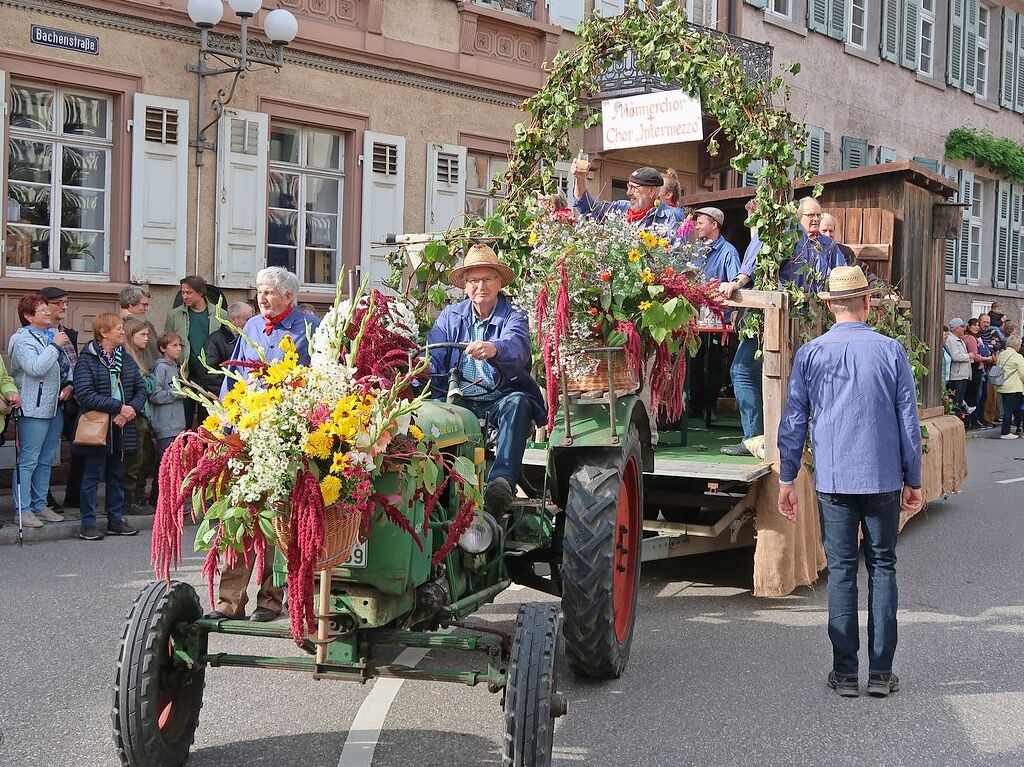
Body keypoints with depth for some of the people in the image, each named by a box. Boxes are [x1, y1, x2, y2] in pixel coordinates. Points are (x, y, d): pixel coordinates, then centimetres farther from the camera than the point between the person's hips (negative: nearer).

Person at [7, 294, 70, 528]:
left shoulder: (53, 334, 12)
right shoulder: (22, 339, -10)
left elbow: (66, 364, 19)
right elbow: (36, 368, -24)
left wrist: (69, 384, 1)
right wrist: (54, 346, -20)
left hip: (55, 406, 8)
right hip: (34, 409, -8)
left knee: (46, 460, 14)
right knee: (28, 461, -5)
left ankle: (40, 505, 23)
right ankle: (23, 510, 0)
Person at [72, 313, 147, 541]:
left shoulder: (126, 358, 11)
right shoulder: (87, 359, -8)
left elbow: (141, 388, 9)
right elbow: (85, 394, -18)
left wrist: (132, 409, -11)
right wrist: (119, 407, -20)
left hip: (122, 428, 6)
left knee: (117, 475, 12)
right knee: (93, 475, -1)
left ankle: (115, 520, 21)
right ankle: (88, 524, 5)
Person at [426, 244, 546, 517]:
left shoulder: (513, 318, 1)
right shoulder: (450, 316, 13)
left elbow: (516, 346, -24)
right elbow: (431, 358, 0)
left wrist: (493, 349, -49)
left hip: (500, 399, -2)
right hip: (459, 399, 2)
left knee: (517, 402, -36)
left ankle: (501, 481, -49)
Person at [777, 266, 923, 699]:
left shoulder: (810, 354, -2)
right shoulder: (890, 351, -2)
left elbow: (793, 421, 2)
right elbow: (909, 422, 2)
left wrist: (786, 479, 9)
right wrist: (913, 480, 11)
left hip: (833, 481, 0)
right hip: (884, 479, 0)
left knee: (841, 571, 5)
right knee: (882, 568, 8)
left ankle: (845, 673, 7)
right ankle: (881, 672, 8)